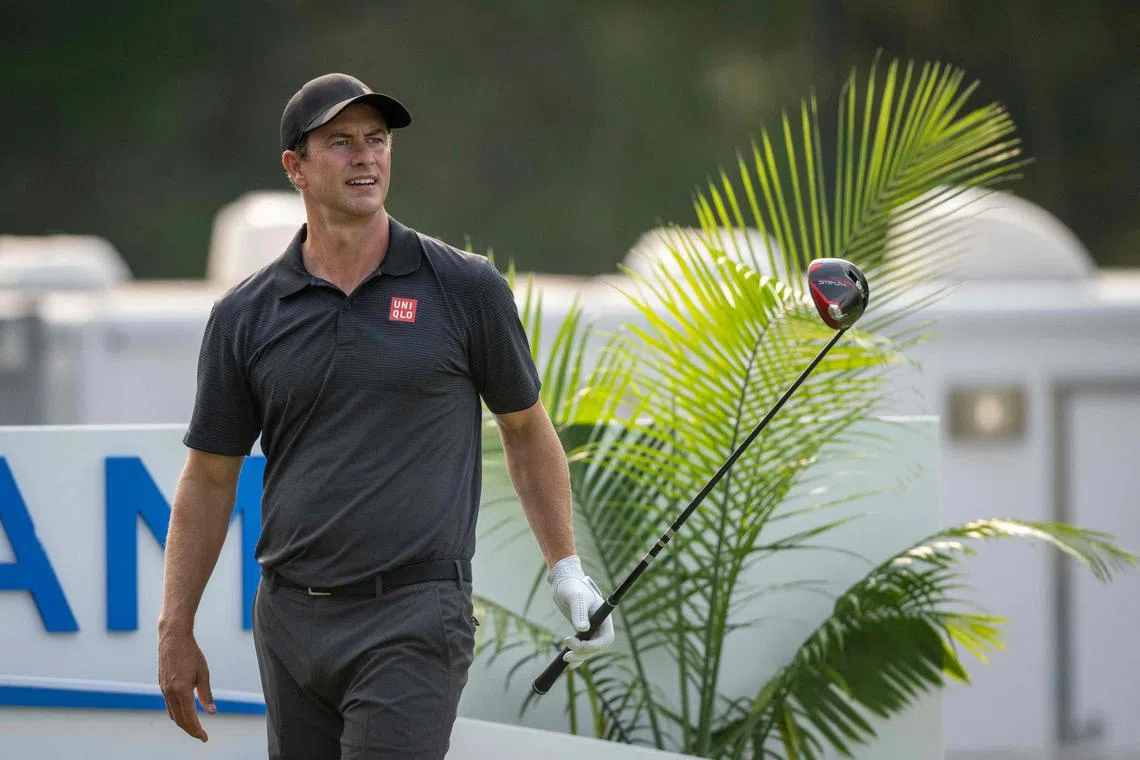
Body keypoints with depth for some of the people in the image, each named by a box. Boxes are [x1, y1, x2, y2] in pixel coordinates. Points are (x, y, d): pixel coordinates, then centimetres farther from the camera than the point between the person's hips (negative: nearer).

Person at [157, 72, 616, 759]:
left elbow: (526, 427, 12)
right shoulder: (245, 316, 5)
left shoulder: (466, 289, 1)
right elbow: (210, 478, 10)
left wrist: (567, 567, 8)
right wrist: (176, 632, 8)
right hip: (291, 621, 3)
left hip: (412, 623, -3)